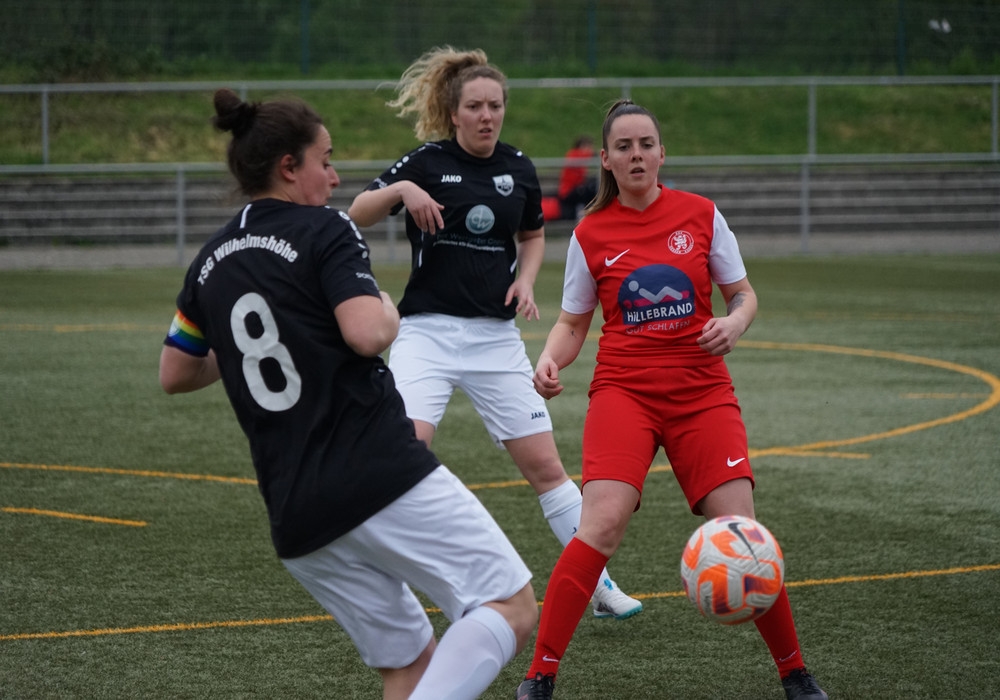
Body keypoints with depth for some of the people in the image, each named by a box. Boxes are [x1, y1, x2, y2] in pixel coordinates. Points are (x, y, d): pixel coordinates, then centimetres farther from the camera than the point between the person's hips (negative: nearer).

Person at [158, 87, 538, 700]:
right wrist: (391, 312, 4)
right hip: (384, 476, -7)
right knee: (512, 607, -7)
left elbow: (174, 375, 25)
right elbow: (367, 333, -18)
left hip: (297, 520, 7)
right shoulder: (325, 230, -3)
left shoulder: (210, 263, 16)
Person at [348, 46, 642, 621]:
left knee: (545, 465, 5)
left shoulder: (518, 169, 6)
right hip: (428, 331, -3)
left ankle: (600, 584, 16)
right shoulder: (427, 163, -4)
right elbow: (357, 216, -8)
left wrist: (526, 281, 3)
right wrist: (398, 190, -26)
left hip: (496, 336, 3)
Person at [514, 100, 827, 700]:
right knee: (602, 524, -22)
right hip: (624, 391, -1)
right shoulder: (590, 234, 3)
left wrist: (734, 325, -13)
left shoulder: (700, 215, 2)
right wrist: (550, 360, -10)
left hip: (702, 394, 1)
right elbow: (573, 324, 11)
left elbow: (744, 295, 10)